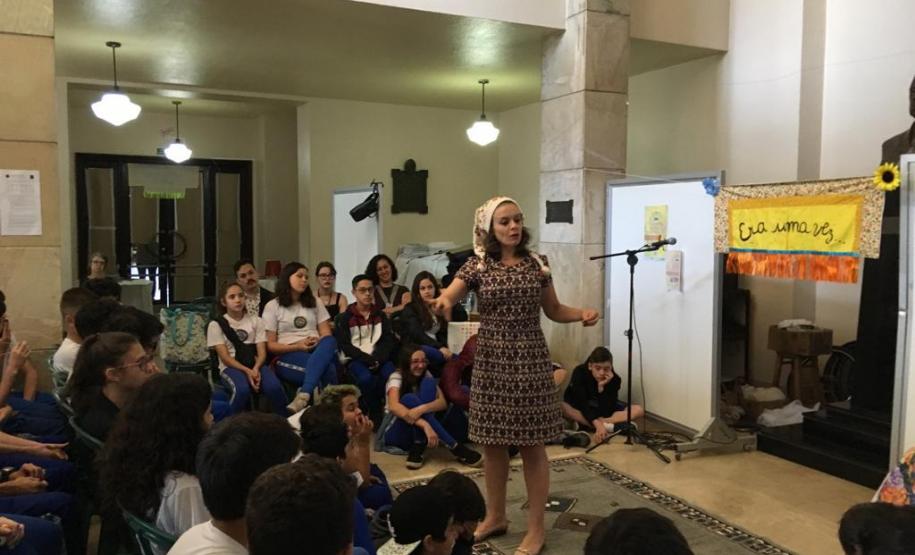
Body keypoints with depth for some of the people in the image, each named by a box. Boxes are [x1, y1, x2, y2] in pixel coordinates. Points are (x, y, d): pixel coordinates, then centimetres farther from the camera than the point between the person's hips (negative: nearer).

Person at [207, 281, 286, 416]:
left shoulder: (256, 320, 12)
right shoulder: (216, 325, 4)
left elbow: (262, 352, 3)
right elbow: (225, 358, -5)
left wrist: (255, 369, -19)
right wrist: (247, 371, -20)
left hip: (255, 365, 2)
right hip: (231, 367, -2)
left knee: (274, 387, -31)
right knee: (242, 390, -36)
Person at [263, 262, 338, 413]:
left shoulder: (315, 303, 20)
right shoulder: (272, 306, 8)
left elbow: (327, 335, 12)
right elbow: (270, 345, 3)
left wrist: (318, 342, -12)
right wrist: (297, 346, -13)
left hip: (317, 352, 4)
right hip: (288, 356, -4)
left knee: (329, 342, -38)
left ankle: (304, 395, -50)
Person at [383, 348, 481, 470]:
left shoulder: (426, 375, 0)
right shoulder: (397, 377, -13)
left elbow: (443, 403, -15)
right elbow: (393, 406, -33)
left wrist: (422, 409, -38)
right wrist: (424, 425, -45)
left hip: (419, 431, 4)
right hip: (397, 434, -4)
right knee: (409, 399, -33)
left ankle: (418, 448, -26)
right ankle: (454, 446, -34)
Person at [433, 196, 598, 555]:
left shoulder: (537, 264, 3)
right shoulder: (477, 265, 0)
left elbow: (553, 310, 11)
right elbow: (445, 299, -10)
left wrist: (583, 314, -7)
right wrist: (441, 303, -33)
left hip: (531, 359, -1)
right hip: (491, 360, 1)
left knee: (532, 445, 3)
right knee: (493, 443, 12)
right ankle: (495, 516, 32)